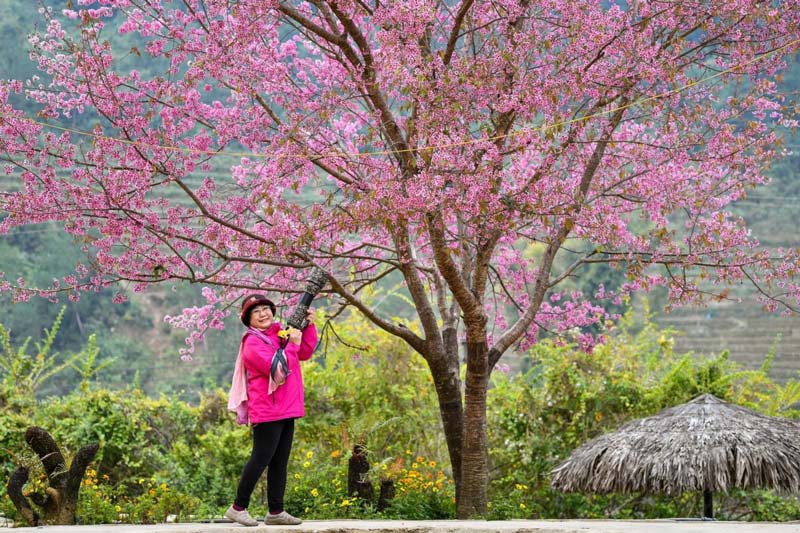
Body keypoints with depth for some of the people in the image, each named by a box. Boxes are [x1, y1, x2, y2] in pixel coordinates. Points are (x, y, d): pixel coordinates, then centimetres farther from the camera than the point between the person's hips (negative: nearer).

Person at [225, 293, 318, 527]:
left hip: (286, 410, 9)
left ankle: (276, 512, 15)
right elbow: (277, 369, -21)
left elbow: (305, 353, 17)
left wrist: (309, 327, 6)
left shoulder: (279, 334, 13)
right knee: (261, 459, -6)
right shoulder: (253, 343, -13)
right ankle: (238, 507, 3)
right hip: (267, 410, -9)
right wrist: (292, 344, -18)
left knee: (280, 462, 10)